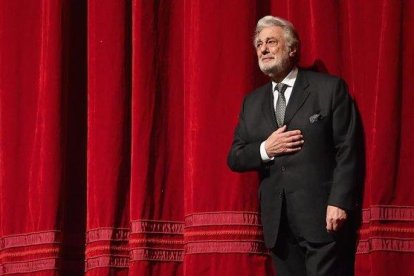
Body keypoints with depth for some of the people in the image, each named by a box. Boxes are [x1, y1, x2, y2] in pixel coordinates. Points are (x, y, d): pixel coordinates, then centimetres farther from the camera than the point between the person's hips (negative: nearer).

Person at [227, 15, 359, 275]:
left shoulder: (329, 88, 0)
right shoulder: (253, 101, 16)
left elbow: (346, 150, -5)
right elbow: (235, 159, 13)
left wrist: (339, 202, -15)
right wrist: (265, 150, -7)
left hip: (320, 214, -5)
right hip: (277, 220, 5)